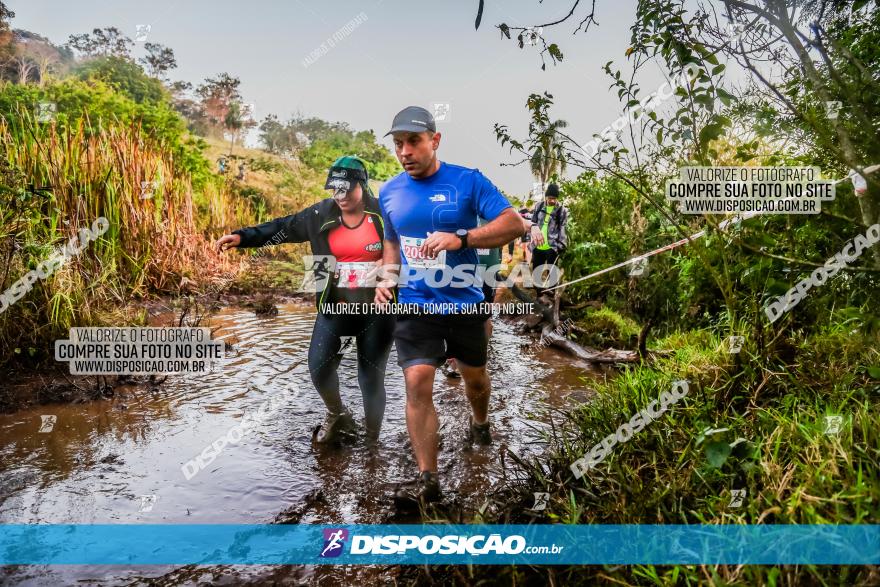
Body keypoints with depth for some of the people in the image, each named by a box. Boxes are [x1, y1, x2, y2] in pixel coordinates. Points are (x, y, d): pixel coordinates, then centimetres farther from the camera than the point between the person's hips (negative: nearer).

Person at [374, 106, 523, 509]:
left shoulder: (468, 181, -10)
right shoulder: (389, 193, 3)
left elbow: (514, 224, -16)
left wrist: (460, 239, -29)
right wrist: (386, 277, -1)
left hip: (465, 302, -1)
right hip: (415, 305, 2)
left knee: (474, 375, 19)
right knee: (417, 384, -12)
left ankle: (479, 423, 53)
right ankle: (427, 479, -1)